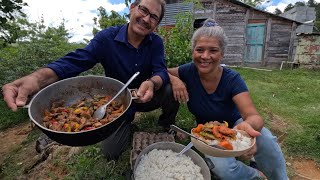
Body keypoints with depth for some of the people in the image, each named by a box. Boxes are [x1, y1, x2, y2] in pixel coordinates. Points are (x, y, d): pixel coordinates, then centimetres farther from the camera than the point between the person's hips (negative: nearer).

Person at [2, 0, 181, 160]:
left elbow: (161, 71, -22)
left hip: (145, 98, 1)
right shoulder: (107, 38, -17)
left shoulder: (156, 42, -11)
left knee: (172, 90, -26)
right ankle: (127, 125, 31)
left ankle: (166, 126, 8)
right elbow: (74, 61, -23)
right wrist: (38, 78, -42)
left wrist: (152, 83, -48)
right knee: (111, 152, -3)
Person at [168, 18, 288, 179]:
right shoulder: (189, 71, -17)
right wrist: (174, 80, -26)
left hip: (234, 124, 0)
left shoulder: (232, 80, -22)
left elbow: (254, 116, -31)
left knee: (265, 139, -32)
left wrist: (248, 125, -55)